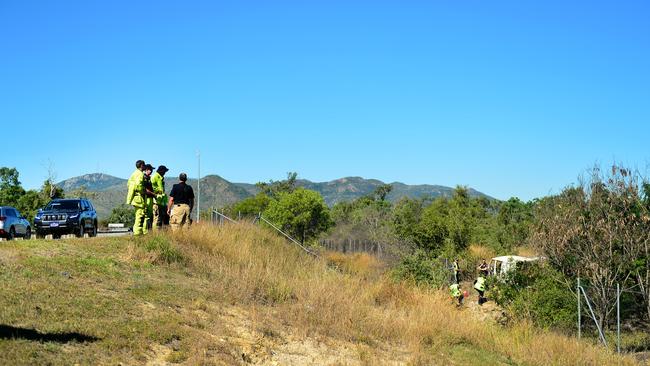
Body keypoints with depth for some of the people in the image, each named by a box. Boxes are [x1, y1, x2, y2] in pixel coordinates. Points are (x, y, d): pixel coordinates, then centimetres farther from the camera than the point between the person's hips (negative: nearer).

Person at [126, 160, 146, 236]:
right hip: (139, 197, -10)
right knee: (140, 214, -9)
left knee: (138, 215, 15)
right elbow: (138, 185, -24)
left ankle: (136, 231, 18)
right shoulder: (140, 174, -11)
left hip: (134, 197, 10)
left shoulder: (134, 173, 19)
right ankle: (138, 232, -11)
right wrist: (144, 191, -12)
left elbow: (128, 184, 22)